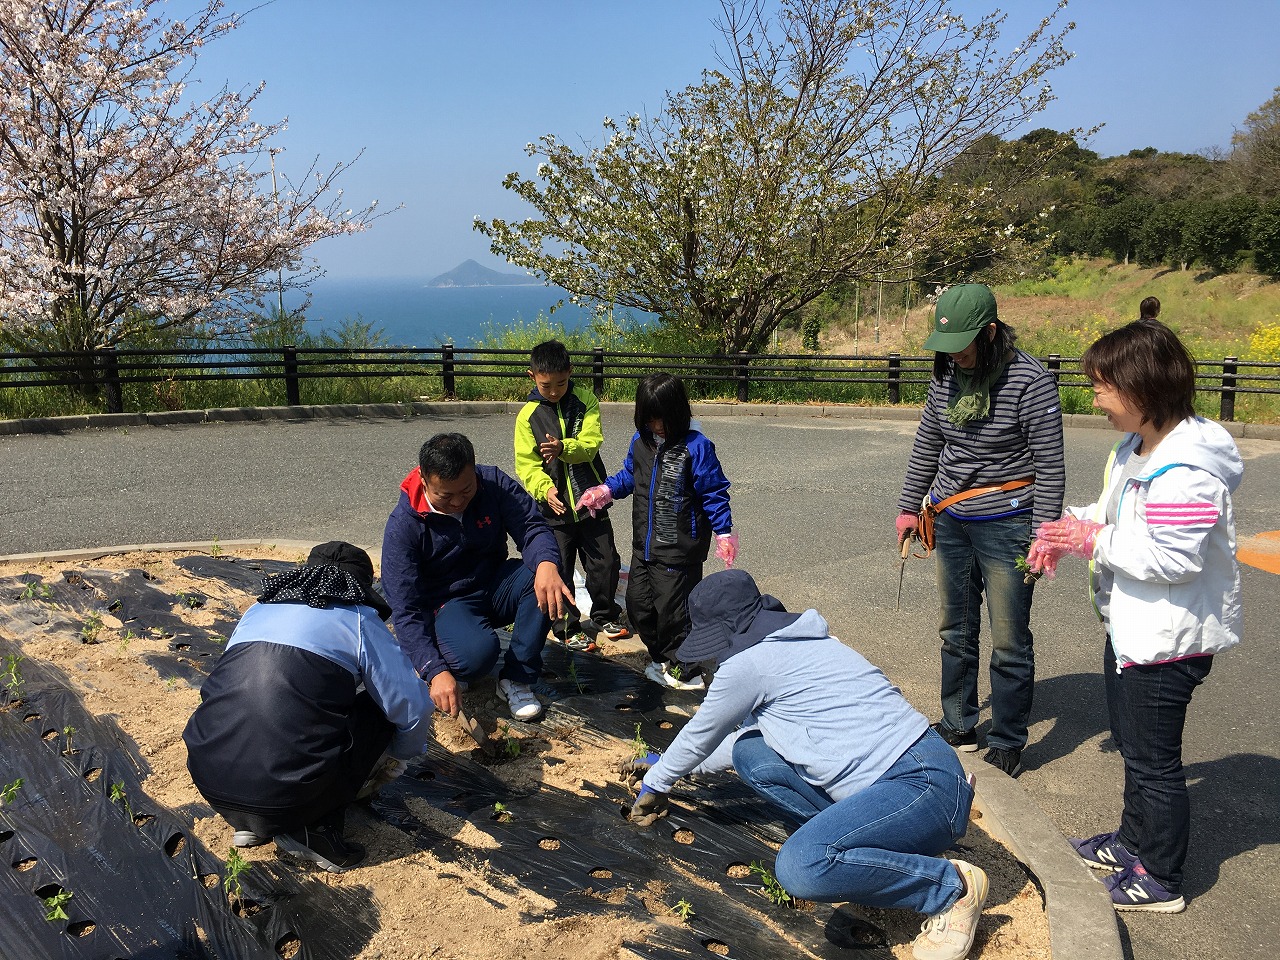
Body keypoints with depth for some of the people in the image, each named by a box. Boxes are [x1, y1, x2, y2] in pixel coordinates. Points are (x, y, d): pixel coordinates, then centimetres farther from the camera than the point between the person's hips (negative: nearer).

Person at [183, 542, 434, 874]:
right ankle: (317, 828, 4)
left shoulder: (257, 610, 21)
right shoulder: (358, 620, 6)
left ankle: (249, 822, 16)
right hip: (289, 794, -6)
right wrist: (394, 760, 29)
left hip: (210, 784, 6)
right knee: (377, 707, 15)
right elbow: (414, 709, 6)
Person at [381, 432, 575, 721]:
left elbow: (532, 527, -18)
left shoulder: (494, 483, -12)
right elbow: (405, 610, -21)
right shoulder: (404, 525, -20)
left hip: (495, 587, 4)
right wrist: (436, 672, -33)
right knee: (477, 652, -37)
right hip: (446, 604, -4)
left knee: (543, 577, -29)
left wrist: (547, 564, -43)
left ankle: (517, 679, -17)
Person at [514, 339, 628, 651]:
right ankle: (568, 628, 22)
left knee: (605, 564, 10)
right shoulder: (528, 415, -4)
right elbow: (526, 462, -8)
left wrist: (564, 448, -33)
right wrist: (545, 488, -26)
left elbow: (592, 442, -13)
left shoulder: (585, 401, -1)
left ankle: (605, 616, 33)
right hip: (554, 508, -1)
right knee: (559, 573, 5)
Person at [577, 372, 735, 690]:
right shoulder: (641, 440, 4)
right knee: (638, 604, 13)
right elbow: (628, 476, 18)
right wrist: (606, 490, 1)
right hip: (644, 545, 7)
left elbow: (714, 493, -10)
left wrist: (723, 532, -15)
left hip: (679, 548, -7)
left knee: (673, 609, -1)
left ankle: (686, 672, 17)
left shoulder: (695, 446, -15)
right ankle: (664, 660, 32)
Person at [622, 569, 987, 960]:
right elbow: (738, 740, 31)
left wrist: (655, 785, 24)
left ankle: (953, 886, -8)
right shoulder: (790, 646, 18)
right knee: (749, 754, 7)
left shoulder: (750, 662, -11)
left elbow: (698, 738, 5)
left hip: (925, 785, -10)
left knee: (799, 866, -30)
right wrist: (661, 765, 38)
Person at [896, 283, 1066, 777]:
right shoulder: (947, 375, 2)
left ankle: (1007, 746, 19)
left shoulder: (1030, 381, -16)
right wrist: (908, 507, 15)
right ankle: (958, 727, 33)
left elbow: (1049, 467, -13)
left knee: (1009, 643, 2)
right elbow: (926, 445, 14)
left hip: (1005, 523, -6)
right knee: (955, 631, 17)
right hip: (951, 521, 6)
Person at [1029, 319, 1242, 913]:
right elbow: (1114, 514, 18)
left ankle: (1159, 880, 24)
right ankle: (1134, 842, 44)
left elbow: (1172, 559, -30)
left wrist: (1093, 542, -22)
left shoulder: (1185, 469, -27)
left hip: (1166, 639, -10)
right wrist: (1072, 526, 0)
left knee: (1153, 759, 6)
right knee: (1132, 744, 25)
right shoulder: (1134, 449, 5)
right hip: (1131, 626, 10)